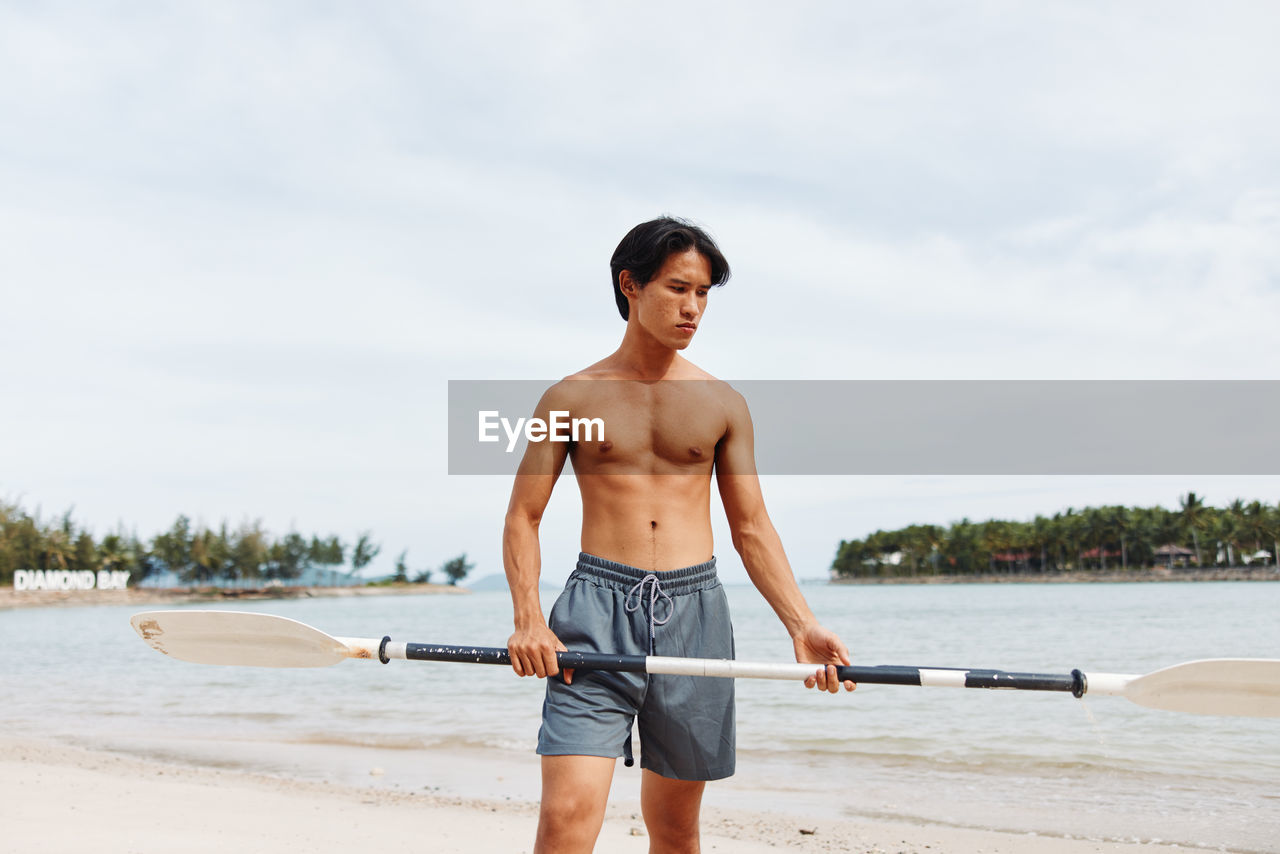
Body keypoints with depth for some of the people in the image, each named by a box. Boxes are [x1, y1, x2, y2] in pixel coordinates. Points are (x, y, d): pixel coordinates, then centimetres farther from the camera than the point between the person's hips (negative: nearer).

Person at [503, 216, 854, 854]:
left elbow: (752, 529, 10)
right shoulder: (571, 398, 5)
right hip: (597, 610, -2)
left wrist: (801, 625, -3)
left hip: (694, 612, 2)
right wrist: (527, 618, -12)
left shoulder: (722, 405, 10)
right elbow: (522, 516, 4)